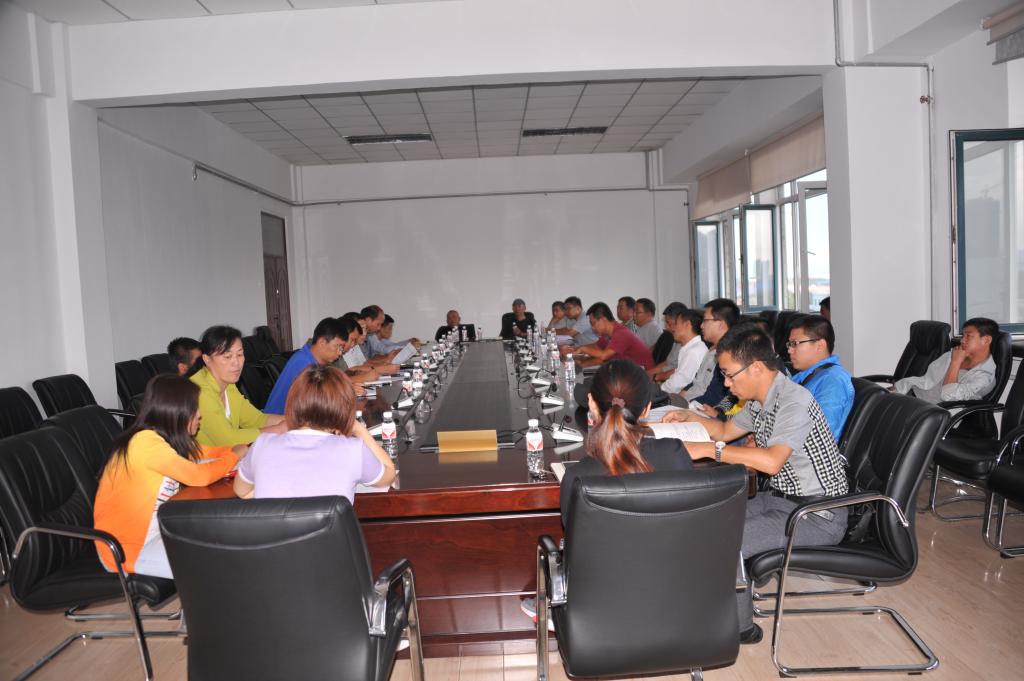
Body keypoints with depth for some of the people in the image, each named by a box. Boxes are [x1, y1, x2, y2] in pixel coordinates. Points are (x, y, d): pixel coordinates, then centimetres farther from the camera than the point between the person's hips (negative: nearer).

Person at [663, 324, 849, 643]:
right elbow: (727, 430, 22)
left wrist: (708, 449, -32)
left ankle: (740, 626, 3)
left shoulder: (793, 400, -23)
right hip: (782, 497, 9)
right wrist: (689, 417, 6)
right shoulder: (760, 401, 5)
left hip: (818, 514, -9)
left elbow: (772, 461, -36)